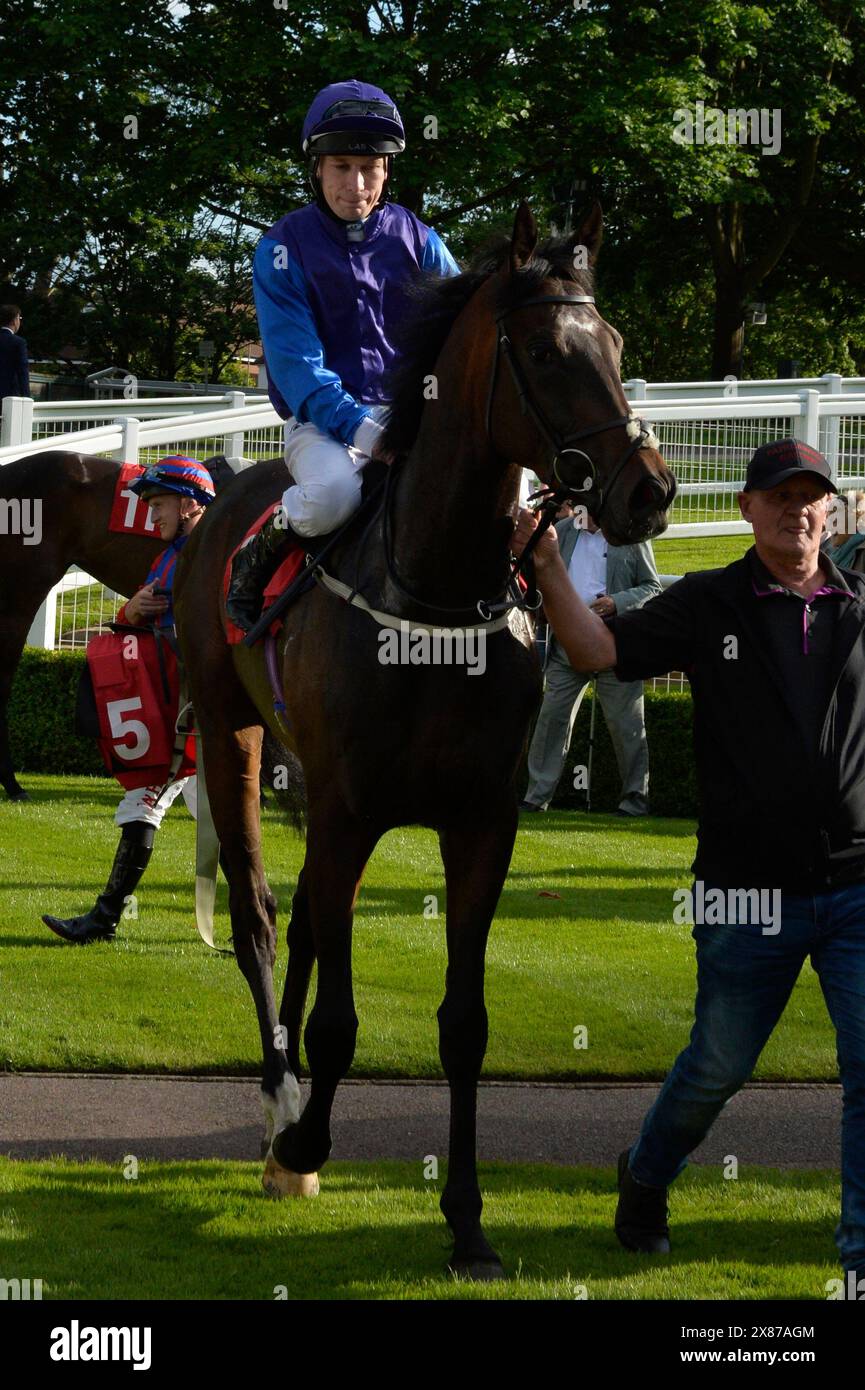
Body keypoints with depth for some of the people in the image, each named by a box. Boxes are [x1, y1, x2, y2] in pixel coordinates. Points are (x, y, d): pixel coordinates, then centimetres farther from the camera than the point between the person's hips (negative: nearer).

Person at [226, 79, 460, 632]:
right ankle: (258, 555, -6)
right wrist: (363, 430, -26)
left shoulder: (417, 240, 6)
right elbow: (295, 359, -13)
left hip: (410, 413, 4)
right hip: (323, 420, -4)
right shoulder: (286, 247, -5)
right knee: (332, 493, -38)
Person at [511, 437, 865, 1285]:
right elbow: (597, 651, -7)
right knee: (719, 1064, 12)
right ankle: (646, 1178, 40)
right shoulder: (708, 606, 1)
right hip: (751, 891, -1)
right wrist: (547, 567, -19)